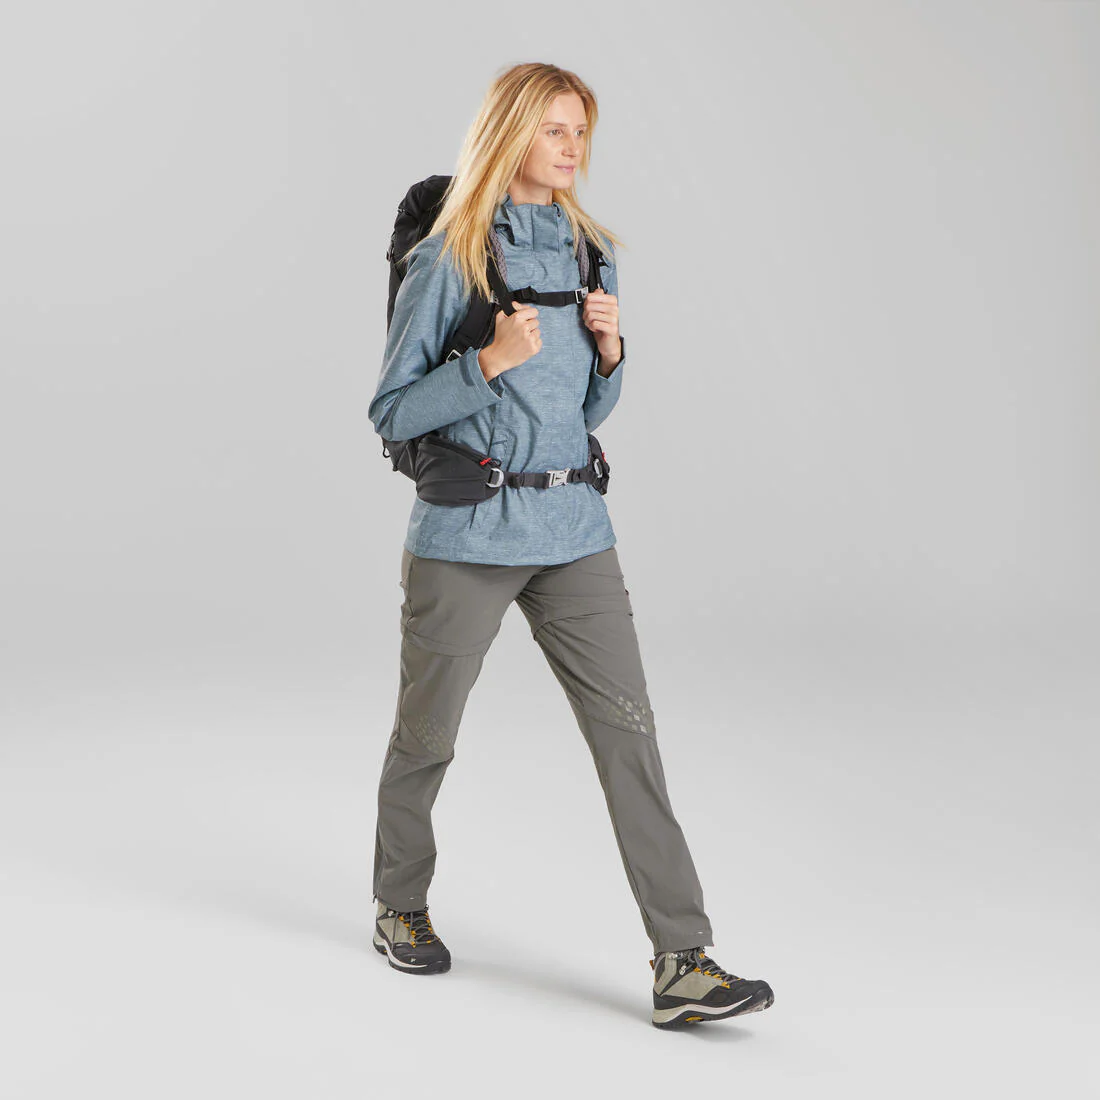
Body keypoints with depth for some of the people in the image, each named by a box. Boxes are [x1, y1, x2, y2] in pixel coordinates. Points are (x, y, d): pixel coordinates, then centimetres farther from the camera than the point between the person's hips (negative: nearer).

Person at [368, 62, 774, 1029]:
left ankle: (683, 965, -3)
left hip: (574, 530, 4)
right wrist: (491, 362, -20)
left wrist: (610, 349, -3)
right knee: (426, 737, 11)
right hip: (467, 532, -4)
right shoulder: (446, 260, -6)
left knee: (628, 729, -5)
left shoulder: (593, 252, 9)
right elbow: (392, 413, -7)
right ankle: (401, 909, 37)